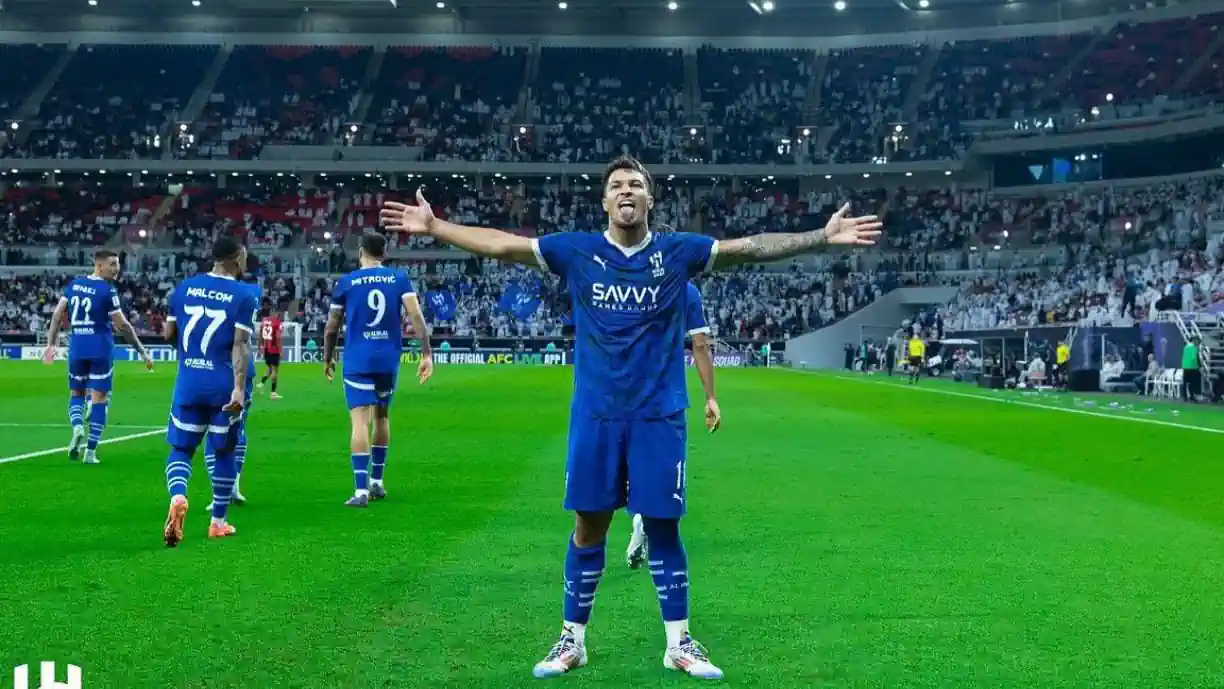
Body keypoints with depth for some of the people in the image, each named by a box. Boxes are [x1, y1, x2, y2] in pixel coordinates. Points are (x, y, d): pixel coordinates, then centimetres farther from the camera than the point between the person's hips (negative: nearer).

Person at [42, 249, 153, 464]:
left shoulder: (73, 284, 7)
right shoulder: (108, 290, -10)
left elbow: (57, 315, 7)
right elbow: (122, 326, -10)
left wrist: (51, 344, 13)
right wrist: (142, 351, -3)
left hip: (77, 347, 5)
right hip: (101, 348, -5)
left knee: (76, 393, 19)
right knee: (99, 397, 2)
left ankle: (77, 428, -11)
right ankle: (90, 452, 0)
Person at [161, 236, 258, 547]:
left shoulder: (185, 287, 6)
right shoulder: (244, 296, -6)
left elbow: (168, 335, 12)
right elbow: (240, 345, -15)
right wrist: (239, 388, -20)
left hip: (188, 382, 3)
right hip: (223, 384, -2)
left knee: (181, 449, 10)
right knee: (224, 452, 13)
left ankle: (177, 497, -20)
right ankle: (218, 521, 20)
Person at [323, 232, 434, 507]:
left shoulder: (346, 282, 1)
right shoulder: (399, 278, 4)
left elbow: (332, 327, 5)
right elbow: (416, 316, -7)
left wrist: (327, 358, 20)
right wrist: (427, 353, -6)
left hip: (357, 361, -3)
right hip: (388, 360, 3)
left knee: (360, 421, -7)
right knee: (381, 417, 19)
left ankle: (361, 490, -16)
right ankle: (376, 482, 28)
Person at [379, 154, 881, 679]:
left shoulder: (678, 251, 0)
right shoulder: (577, 251, 1)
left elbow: (753, 247, -1)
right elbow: (501, 244, 3)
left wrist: (822, 237, -8)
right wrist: (433, 227, -1)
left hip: (659, 415, 0)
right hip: (595, 413, 0)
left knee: (663, 526, 5)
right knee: (588, 526, 7)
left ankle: (678, 643, 18)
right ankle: (572, 639, 20)